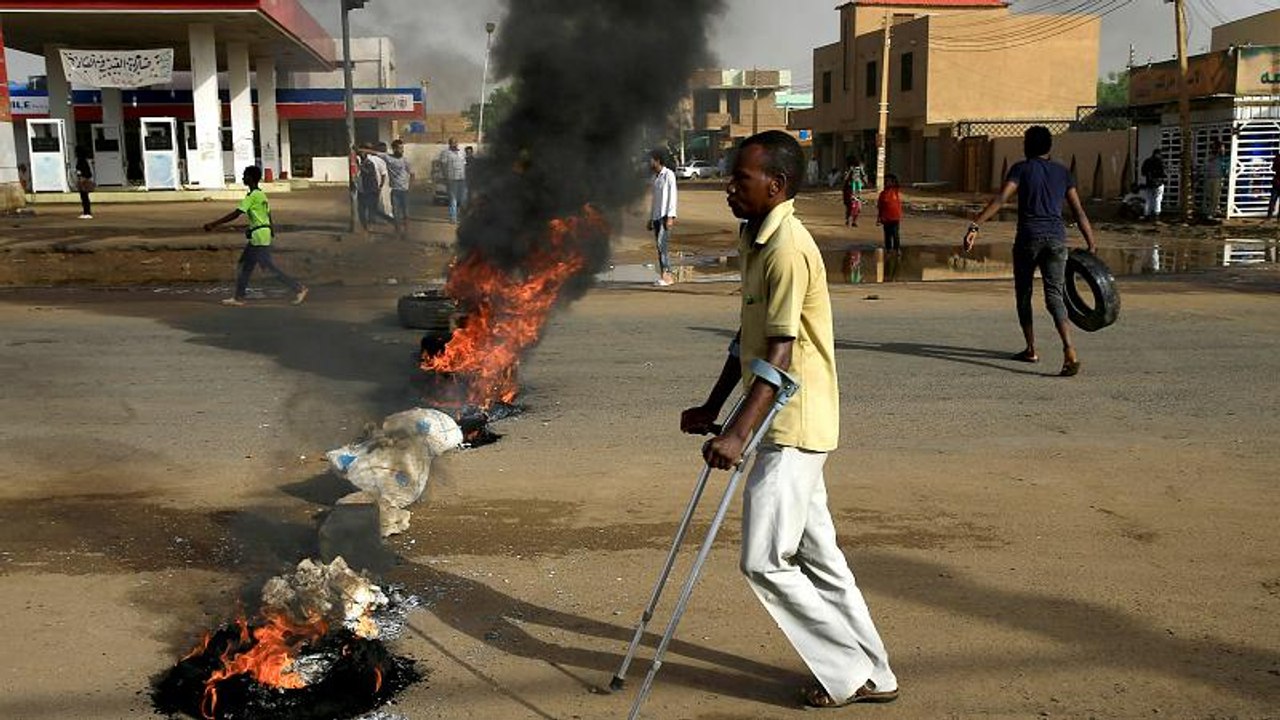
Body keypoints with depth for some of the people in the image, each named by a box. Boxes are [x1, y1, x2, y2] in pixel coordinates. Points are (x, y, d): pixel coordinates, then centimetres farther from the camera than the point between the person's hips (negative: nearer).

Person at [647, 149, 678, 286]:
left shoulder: (668, 175, -5)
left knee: (661, 244, -16)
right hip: (656, 216, 8)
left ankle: (666, 275, -17)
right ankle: (667, 275, 6)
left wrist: (670, 216, -19)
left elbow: (672, 196, -11)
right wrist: (650, 218, 19)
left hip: (665, 216, -8)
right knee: (660, 246, 4)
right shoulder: (655, 177, 19)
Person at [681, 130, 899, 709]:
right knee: (815, 555, 15)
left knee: (766, 561, -5)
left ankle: (851, 673, 10)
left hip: (793, 427, -10)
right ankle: (872, 676, 25)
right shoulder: (756, 243, 12)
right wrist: (711, 407, 20)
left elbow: (780, 354, -24)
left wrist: (738, 432, -29)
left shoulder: (787, 249, -19)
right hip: (787, 427, 10)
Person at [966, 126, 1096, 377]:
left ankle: (1031, 350, 22)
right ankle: (1069, 351, -23)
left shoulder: (1021, 169, 3)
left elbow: (1000, 200, -12)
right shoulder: (1062, 172, 14)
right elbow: (1079, 212, 9)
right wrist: (1091, 244, 12)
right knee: (1054, 295, -3)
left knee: (1023, 293, 15)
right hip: (1057, 238, 3)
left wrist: (974, 226, -17)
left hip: (1028, 236, -3)